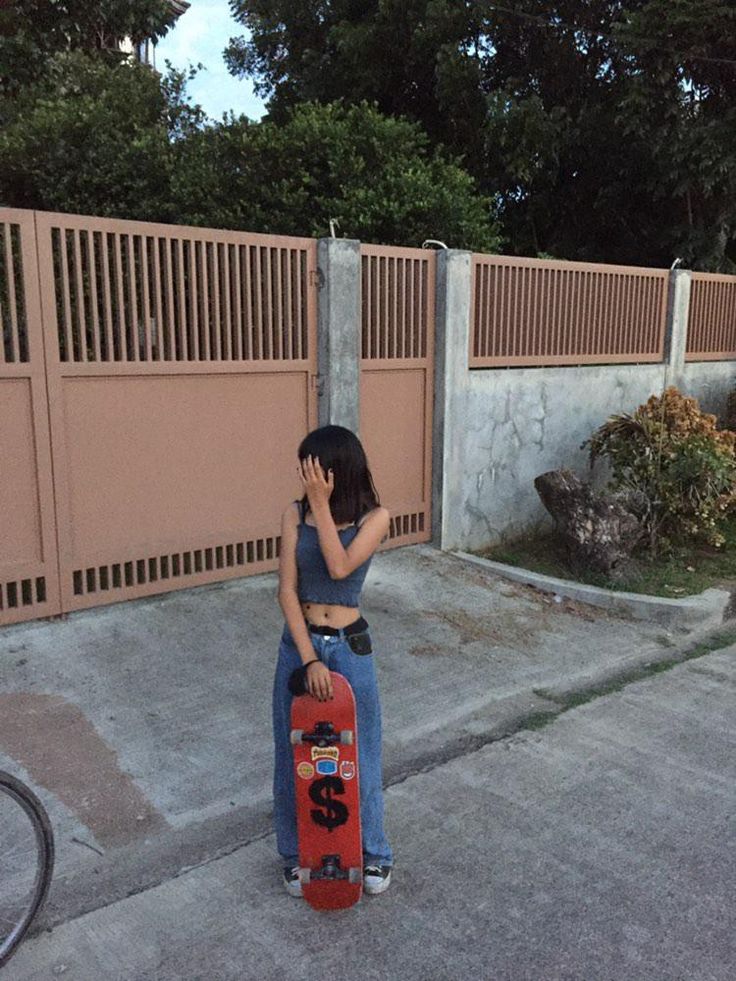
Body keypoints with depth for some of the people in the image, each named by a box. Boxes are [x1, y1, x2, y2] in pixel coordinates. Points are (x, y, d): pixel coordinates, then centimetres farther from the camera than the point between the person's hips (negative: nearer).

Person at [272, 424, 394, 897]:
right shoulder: (294, 515, -5)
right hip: (299, 644, 2)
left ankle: (374, 852, 35)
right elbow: (287, 590, -10)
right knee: (295, 752, 13)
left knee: (359, 751, 12)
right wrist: (309, 659, -17)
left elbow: (340, 566, -26)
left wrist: (322, 503, -24)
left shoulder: (375, 517, -10)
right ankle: (296, 853, 35)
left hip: (350, 647, -2)